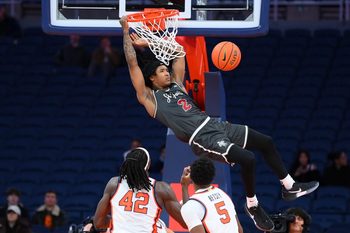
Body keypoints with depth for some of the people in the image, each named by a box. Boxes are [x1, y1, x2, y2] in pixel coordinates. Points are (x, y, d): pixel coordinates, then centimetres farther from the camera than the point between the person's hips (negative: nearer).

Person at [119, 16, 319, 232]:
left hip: (215, 125, 9)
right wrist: (126, 32, 0)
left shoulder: (176, 85, 20)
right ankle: (252, 206, -5)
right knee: (248, 159, -25)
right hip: (202, 138, -9)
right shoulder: (150, 98, 0)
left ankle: (290, 187, 18)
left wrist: (149, 44, 23)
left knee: (267, 142, 6)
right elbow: (133, 64, -5)